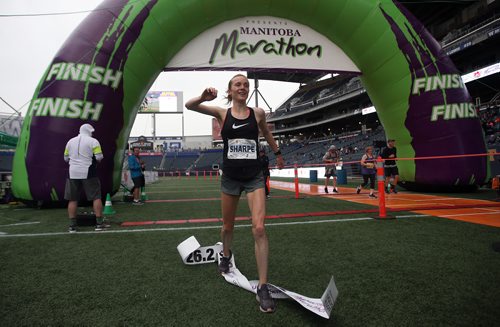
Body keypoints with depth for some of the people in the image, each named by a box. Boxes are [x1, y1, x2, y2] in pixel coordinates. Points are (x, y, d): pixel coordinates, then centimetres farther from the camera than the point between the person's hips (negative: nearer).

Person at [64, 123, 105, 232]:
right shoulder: (93, 141, -3)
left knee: (72, 199, 8)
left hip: (73, 173, 4)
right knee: (96, 197, 3)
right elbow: (99, 158, -10)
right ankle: (99, 223, 2)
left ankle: (72, 226, 9)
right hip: (88, 173, -4)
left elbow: (66, 158, 14)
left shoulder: (70, 141, 11)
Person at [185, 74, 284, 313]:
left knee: (259, 228, -14)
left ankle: (262, 287, -3)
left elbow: (267, 134, 20)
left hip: (254, 177, -1)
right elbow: (189, 106, -8)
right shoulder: (222, 113, -1)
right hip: (230, 177, 1)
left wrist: (277, 153, 33)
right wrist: (204, 97, -30)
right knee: (227, 226, 17)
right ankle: (226, 256, 50)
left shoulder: (258, 113, 0)